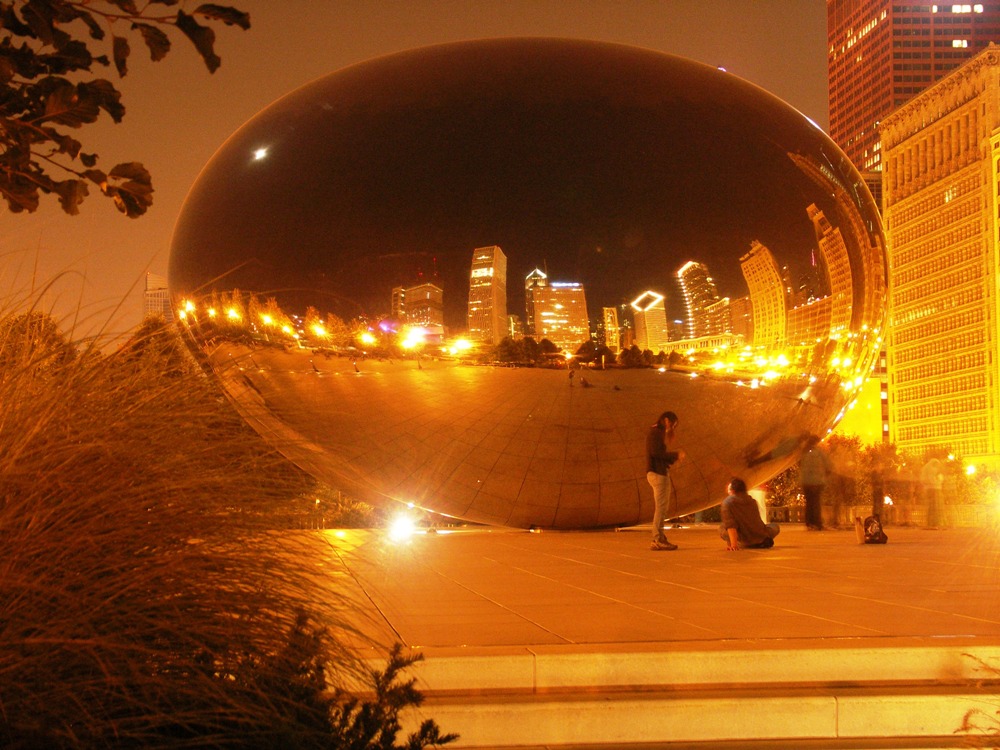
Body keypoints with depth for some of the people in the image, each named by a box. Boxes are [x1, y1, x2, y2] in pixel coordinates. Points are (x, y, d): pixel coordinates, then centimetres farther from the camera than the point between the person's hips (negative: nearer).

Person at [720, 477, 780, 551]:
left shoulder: (727, 502, -1)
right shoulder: (752, 501, 16)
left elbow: (730, 525, -13)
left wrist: (733, 545, -20)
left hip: (746, 541, -5)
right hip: (761, 536, 5)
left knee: (721, 529, 15)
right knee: (775, 526, 37)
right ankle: (764, 541, 10)